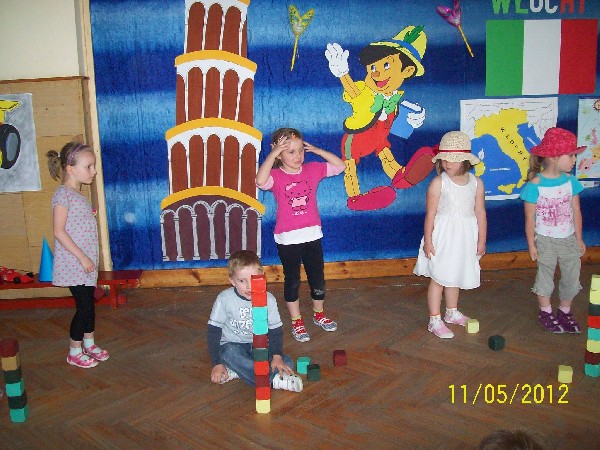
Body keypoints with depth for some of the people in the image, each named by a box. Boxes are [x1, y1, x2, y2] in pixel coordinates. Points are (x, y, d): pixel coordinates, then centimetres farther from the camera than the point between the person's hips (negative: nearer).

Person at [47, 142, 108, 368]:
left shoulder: (78, 194, 12)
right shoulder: (63, 194, -15)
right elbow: (59, 231, -19)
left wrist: (88, 258, 14)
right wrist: (82, 257, -20)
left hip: (86, 261, 8)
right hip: (73, 263, -8)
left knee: (89, 302, 16)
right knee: (83, 305, -2)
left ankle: (89, 343, 31)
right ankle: (74, 352, 14)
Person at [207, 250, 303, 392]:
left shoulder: (269, 299, -8)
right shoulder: (224, 299, -14)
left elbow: (275, 330, -1)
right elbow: (213, 332, -10)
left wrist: (277, 356, -18)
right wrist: (217, 363, -16)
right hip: (232, 346, -2)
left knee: (287, 364, -19)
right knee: (230, 353, -38)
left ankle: (236, 371, -24)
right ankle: (274, 379, -32)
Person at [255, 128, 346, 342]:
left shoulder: (312, 170, 2)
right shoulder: (276, 176, -11)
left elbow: (340, 166, 7)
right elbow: (261, 181, -34)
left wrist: (316, 150, -1)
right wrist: (272, 154, -28)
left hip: (312, 234, 4)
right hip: (287, 238, -4)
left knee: (317, 277, 15)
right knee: (292, 280, 11)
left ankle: (319, 314, 37)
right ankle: (296, 322, 26)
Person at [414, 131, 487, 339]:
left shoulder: (476, 183, -1)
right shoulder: (438, 183, -11)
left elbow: (480, 213, 4)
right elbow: (431, 213, -10)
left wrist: (481, 241, 7)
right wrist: (428, 240, -11)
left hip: (465, 238, 4)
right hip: (443, 237, -4)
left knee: (455, 276, 19)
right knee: (438, 278, 2)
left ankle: (452, 312, 38)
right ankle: (435, 320, 11)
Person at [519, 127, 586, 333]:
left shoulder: (570, 180, -4)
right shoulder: (535, 184, -17)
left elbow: (576, 211, 3)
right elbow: (530, 218, -12)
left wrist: (579, 239, 6)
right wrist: (531, 244, -8)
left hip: (568, 238, 4)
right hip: (545, 240, -4)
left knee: (572, 275, 10)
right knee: (545, 275, 11)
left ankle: (565, 312, 30)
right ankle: (545, 313, 30)